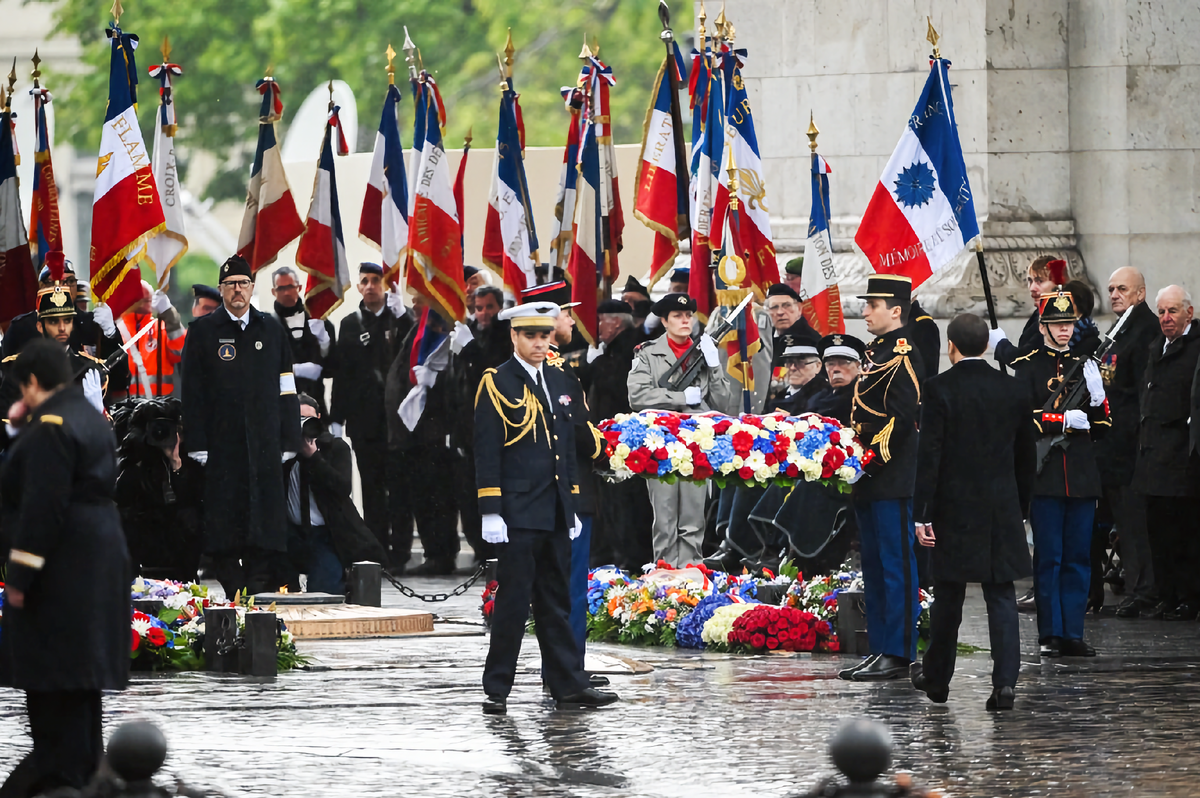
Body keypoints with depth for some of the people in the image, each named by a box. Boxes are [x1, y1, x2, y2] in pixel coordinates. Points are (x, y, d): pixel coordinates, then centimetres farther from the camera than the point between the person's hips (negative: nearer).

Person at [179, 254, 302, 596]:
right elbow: (193, 394, 2)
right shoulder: (203, 331, 5)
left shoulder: (271, 331, 12)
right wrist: (197, 445, -6)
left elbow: (286, 391, 12)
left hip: (265, 444, 2)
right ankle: (232, 591, 1)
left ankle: (261, 591, 1)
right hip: (221, 446, -2)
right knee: (224, 521, -3)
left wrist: (288, 442, 4)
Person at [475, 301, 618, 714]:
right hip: (518, 513, -6)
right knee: (513, 601, -5)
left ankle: (568, 684, 13)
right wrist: (490, 512, -14)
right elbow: (487, 452, -9)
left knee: (555, 601, 11)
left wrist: (572, 506, 17)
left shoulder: (559, 381, 15)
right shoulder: (498, 384, -5)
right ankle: (496, 689, 1)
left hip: (555, 513, 6)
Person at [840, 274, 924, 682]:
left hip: (892, 478, -10)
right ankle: (880, 650, 17)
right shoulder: (878, 352, 18)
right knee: (874, 567, 12)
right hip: (871, 480, 10)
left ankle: (898, 654, -7)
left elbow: (901, 416, -20)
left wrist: (873, 457, -20)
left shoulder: (902, 354, -12)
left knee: (895, 566, -7)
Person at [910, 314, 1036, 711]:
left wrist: (922, 514, -10)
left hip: (954, 510, -2)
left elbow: (929, 455, -12)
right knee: (1002, 597, 2)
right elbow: (1026, 456, 10)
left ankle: (937, 678, 24)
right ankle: (1005, 682, -8)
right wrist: (1020, 507, 20)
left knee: (948, 598, 10)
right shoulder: (1014, 389, 3)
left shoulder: (939, 389, -9)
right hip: (1002, 512, 2)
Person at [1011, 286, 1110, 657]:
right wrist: (1064, 420, -16)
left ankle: (1073, 633, 9)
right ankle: (1051, 635, 3)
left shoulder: (1086, 365, 13)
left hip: (1081, 473, 4)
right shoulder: (1028, 366, 1)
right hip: (1045, 473, -4)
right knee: (1048, 557, -1)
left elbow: (1100, 426, 12)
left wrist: (1096, 395, -6)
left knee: (1077, 558, 5)